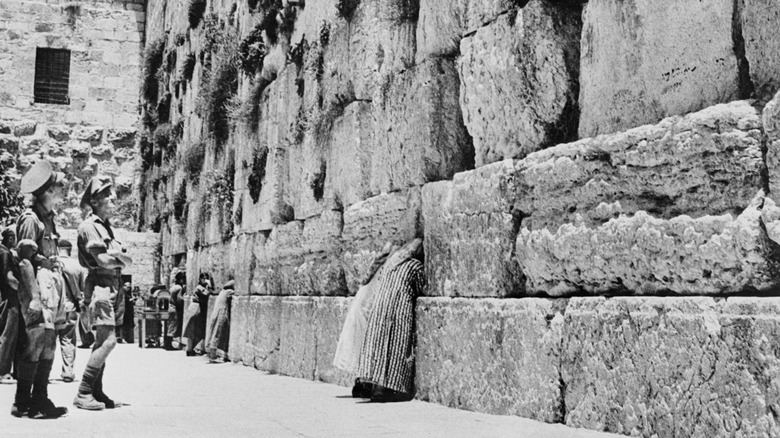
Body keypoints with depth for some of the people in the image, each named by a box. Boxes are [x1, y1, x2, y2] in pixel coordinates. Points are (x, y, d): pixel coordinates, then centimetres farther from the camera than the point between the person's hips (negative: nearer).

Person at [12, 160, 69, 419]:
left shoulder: (48, 219, 17)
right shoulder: (30, 219, -10)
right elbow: (25, 261, -15)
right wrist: (33, 296, -21)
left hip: (52, 282, 9)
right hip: (37, 282, -9)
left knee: (49, 342, 10)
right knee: (36, 340, -8)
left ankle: (40, 400, 16)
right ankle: (22, 403, 0)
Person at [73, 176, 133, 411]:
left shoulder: (106, 226, 21)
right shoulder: (90, 226, -6)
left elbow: (129, 261, 16)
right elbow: (102, 260, -15)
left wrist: (117, 254, -4)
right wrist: (121, 259, 1)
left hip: (112, 288, 10)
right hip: (99, 286, -10)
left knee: (103, 341, 10)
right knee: (108, 340, -16)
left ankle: (96, 392, 15)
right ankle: (83, 393, -13)